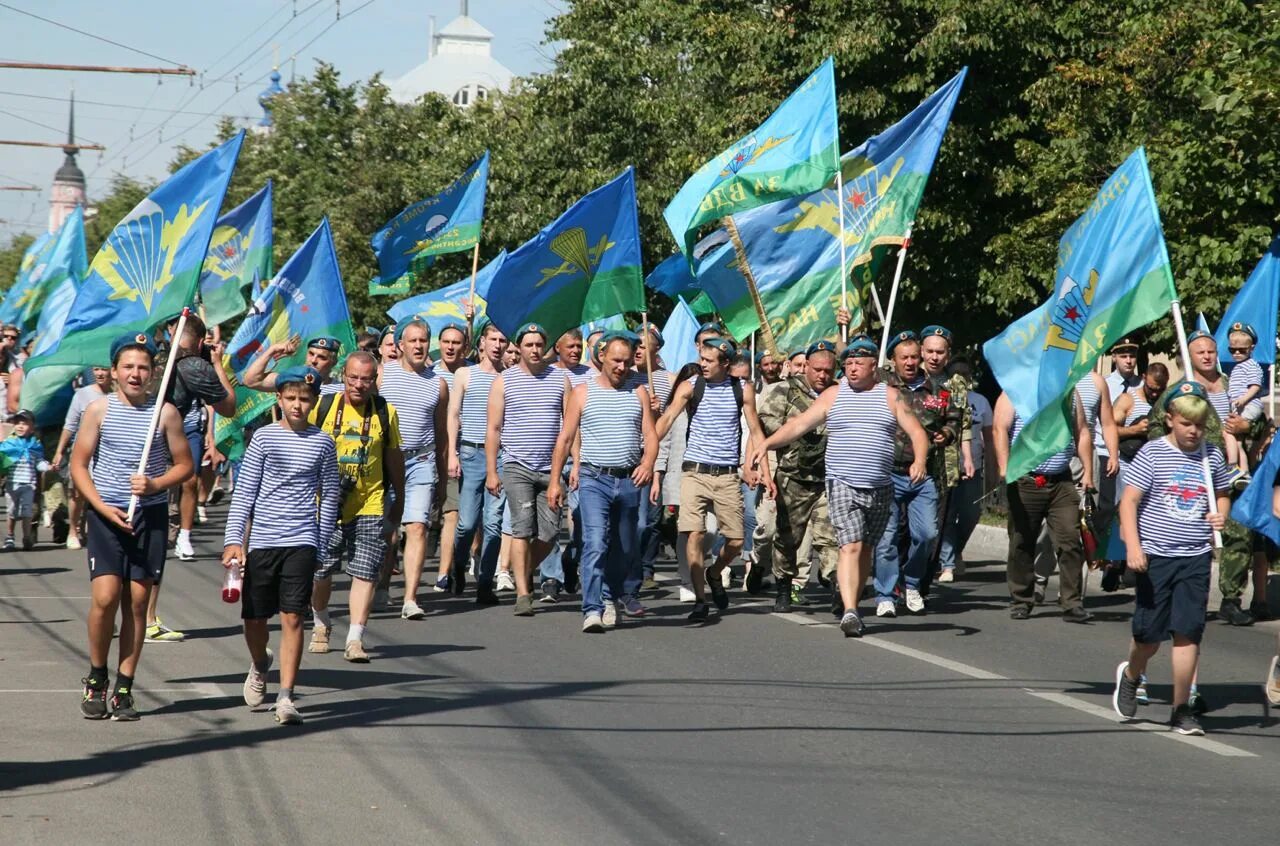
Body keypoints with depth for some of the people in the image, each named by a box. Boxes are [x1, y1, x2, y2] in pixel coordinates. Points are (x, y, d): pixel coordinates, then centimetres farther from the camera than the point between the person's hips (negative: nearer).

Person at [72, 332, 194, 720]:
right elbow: (78, 465, 2)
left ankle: (123, 689, 9)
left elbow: (185, 465, 8)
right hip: (105, 514, -1)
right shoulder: (99, 410, 1)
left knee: (137, 601, 2)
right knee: (105, 596, -12)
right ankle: (96, 680, 7)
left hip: (150, 515, 1)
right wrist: (104, 508, -10)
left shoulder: (166, 413, 2)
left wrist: (155, 485, -12)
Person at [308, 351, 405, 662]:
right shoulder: (323, 406, 0)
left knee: (364, 573, -8)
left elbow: (395, 460, 11)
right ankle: (322, 625, 32)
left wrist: (398, 505, 14)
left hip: (370, 507, -1)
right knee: (320, 572, 8)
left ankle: (355, 638, -9)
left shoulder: (386, 412, 2)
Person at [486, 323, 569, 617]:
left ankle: (525, 572, 26)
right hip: (517, 468, -2)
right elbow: (494, 429, 4)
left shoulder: (560, 379, 9)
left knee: (550, 530, -1)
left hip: (550, 468, 2)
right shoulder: (504, 381, 4)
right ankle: (523, 593, -12)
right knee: (522, 528, -12)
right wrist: (491, 471, -2)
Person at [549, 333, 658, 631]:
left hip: (629, 480, 3)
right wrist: (555, 480, 1)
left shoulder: (639, 393, 11)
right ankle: (593, 609, -23)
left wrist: (648, 463, -16)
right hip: (594, 479, -3)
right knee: (595, 543, -18)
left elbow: (650, 435, 4)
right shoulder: (582, 393, 5)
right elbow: (565, 439, 6)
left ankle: (613, 593, 38)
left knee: (625, 547, 14)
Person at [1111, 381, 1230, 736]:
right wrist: (1133, 547, -17)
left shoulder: (1212, 456, 6)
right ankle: (1130, 676, 37)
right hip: (1155, 556, -2)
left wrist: (1221, 515, -2)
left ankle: (1182, 709, 7)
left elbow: (1223, 495, 21)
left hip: (1196, 558, 2)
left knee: (1188, 632, -2)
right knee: (1149, 633, 4)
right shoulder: (1152, 454, -5)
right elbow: (1129, 501, -7)